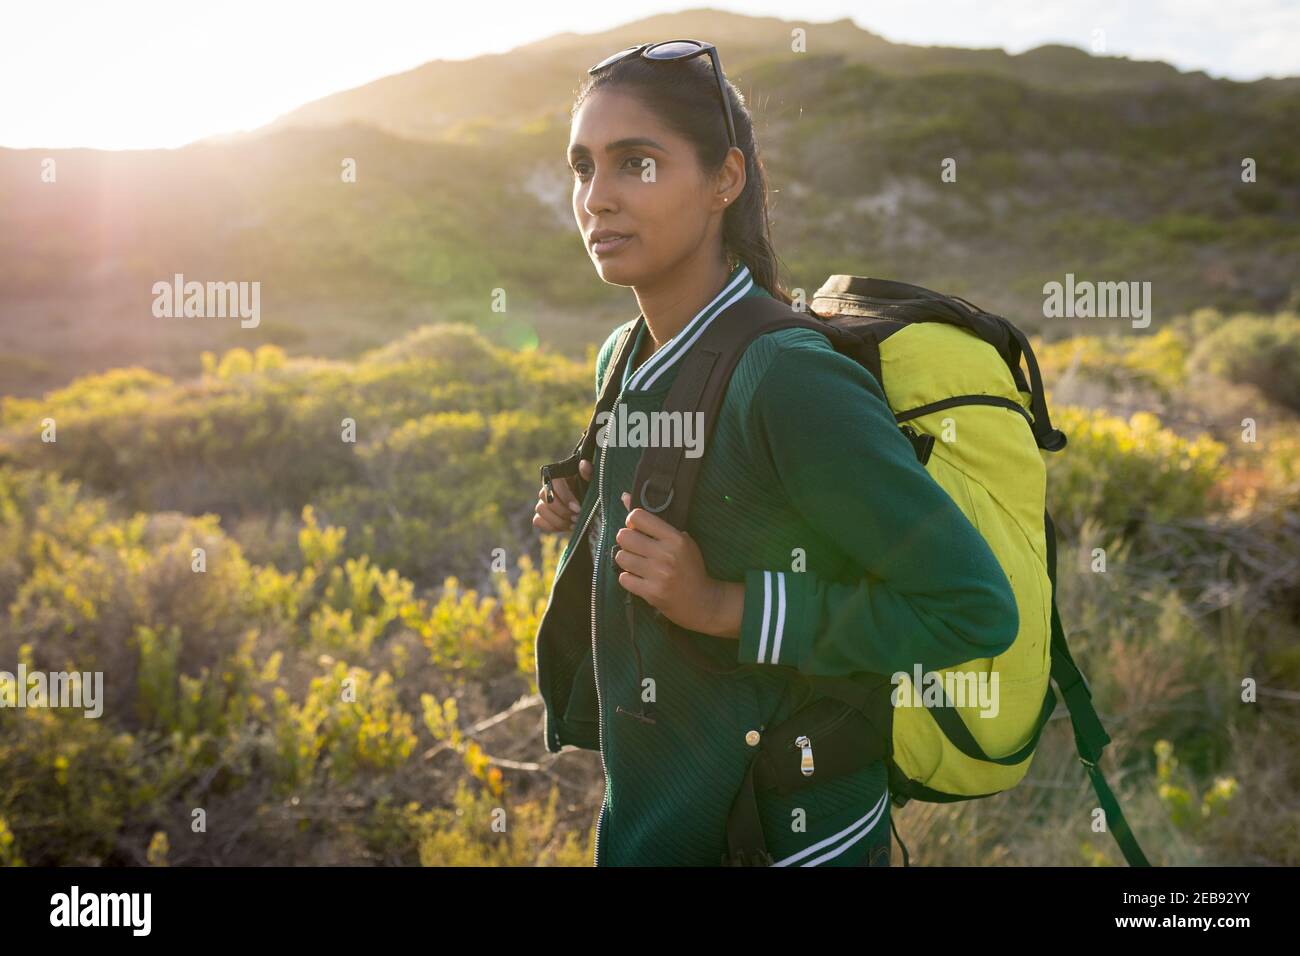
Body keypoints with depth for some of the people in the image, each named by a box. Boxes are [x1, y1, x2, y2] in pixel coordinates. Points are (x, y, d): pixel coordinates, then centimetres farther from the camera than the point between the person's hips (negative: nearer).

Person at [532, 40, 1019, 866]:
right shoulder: (624, 359, 0)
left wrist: (726, 607, -25)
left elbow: (979, 607, -24)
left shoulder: (790, 379, -24)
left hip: (787, 835, -7)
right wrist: (590, 524, -1)